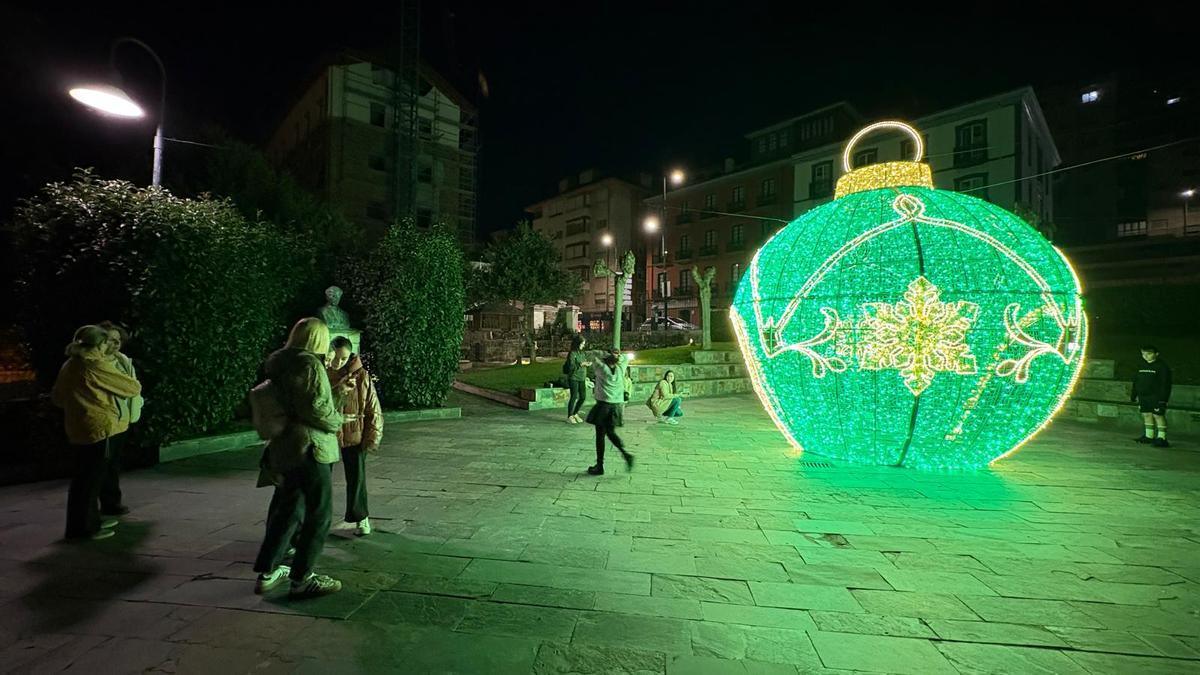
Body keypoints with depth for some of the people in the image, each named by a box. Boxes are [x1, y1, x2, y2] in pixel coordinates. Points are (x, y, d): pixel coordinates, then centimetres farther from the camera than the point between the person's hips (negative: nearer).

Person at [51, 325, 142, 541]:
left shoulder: (69, 366, 9)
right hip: (97, 427, -8)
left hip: (76, 429, 8)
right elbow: (132, 387, -8)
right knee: (90, 477, -1)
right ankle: (83, 527, 6)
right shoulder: (98, 366, -14)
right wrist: (135, 386, 14)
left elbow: (56, 397, 19)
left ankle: (91, 520, 27)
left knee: (84, 476, 17)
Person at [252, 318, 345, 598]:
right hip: (307, 448, -9)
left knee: (287, 509, 21)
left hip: (282, 447, 9)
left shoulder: (279, 364, 13)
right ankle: (302, 579, 10)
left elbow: (285, 404, 18)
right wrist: (337, 420, -6)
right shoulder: (310, 365, -15)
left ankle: (266, 572, 30)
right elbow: (316, 408, -22)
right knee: (318, 514, 2)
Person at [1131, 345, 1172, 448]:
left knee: (1158, 416, -7)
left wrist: (1163, 398, -18)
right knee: (1146, 415, 10)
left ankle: (1162, 438, -4)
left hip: (1156, 397, -7)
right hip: (1143, 396, 7)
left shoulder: (1162, 366, -7)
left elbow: (1165, 384, -12)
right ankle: (1149, 436, 17)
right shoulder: (1142, 366, 14)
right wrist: (1133, 395, 19)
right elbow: (1136, 382, 20)